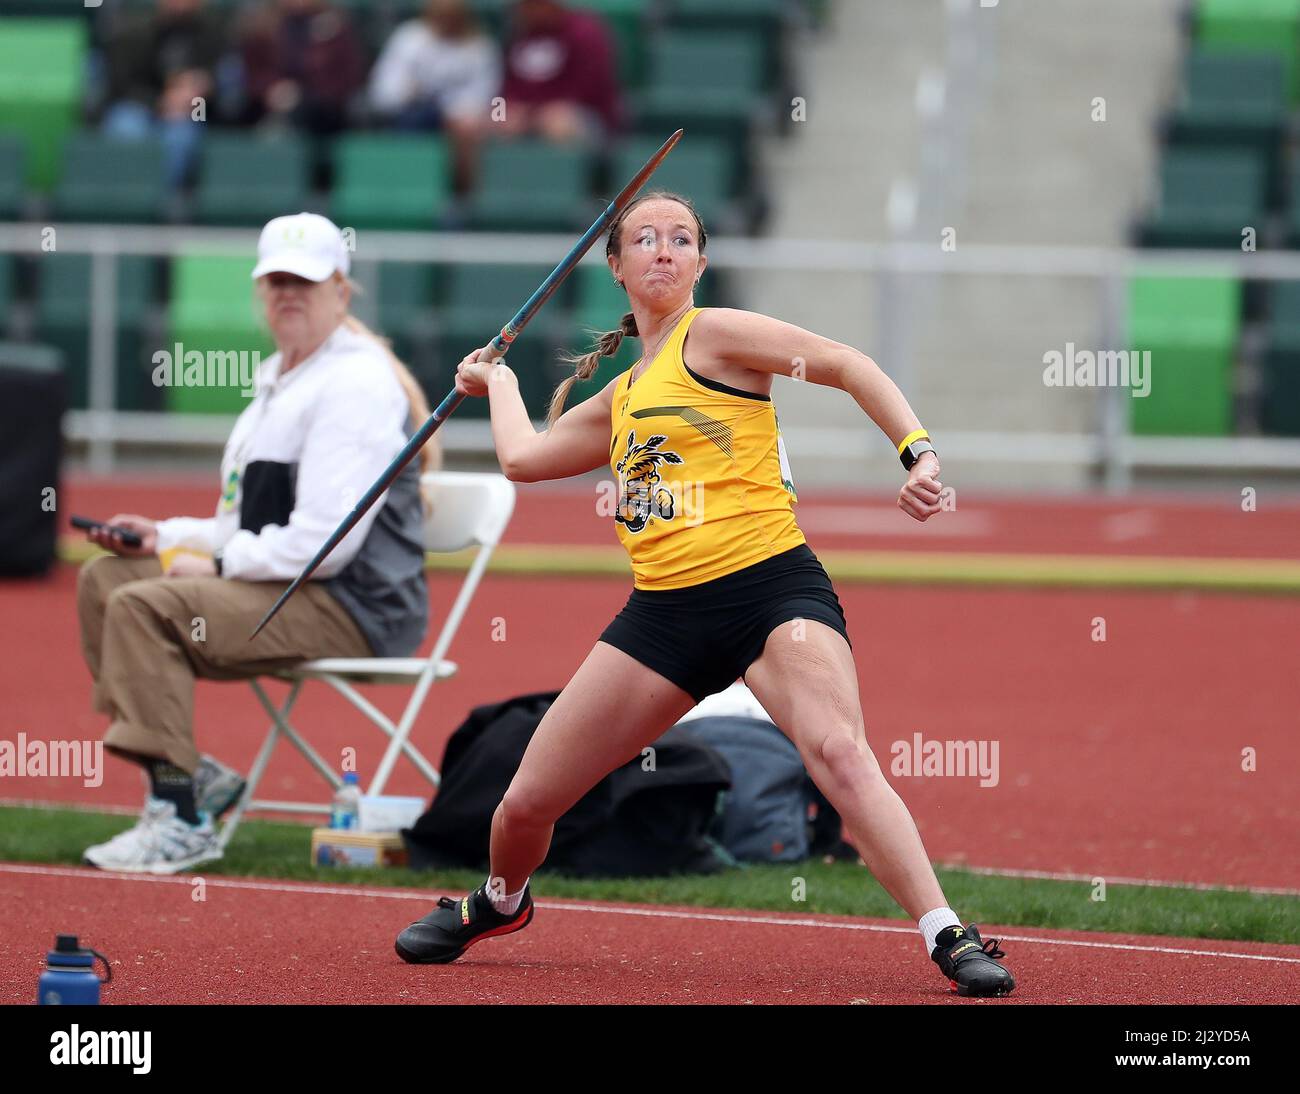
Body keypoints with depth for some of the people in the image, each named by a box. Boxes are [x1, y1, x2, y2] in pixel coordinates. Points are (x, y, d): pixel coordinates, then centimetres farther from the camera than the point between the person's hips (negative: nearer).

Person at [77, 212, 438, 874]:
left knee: (145, 607, -25)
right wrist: (167, 537, 11)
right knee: (105, 578, 8)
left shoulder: (356, 383, -13)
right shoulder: (280, 378, 20)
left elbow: (326, 538, -22)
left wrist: (220, 565, -15)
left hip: (355, 609, -11)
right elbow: (251, 526, 27)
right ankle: (188, 777, 0)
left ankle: (181, 822, -29)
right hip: (286, 587, 11)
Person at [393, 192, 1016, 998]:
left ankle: (949, 938, -32)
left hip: (769, 584, -6)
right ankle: (500, 903, 39)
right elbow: (525, 456, 28)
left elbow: (847, 365, -4)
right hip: (665, 610, 6)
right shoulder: (623, 395, 21)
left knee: (840, 755, -32)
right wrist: (498, 379, 45)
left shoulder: (712, 335, 1)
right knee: (527, 801, 7)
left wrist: (919, 451, -17)